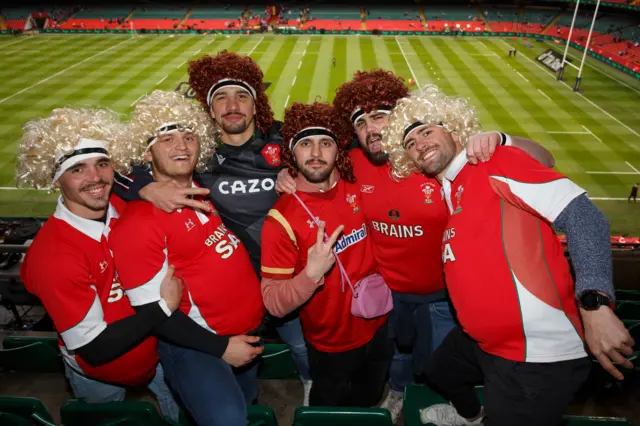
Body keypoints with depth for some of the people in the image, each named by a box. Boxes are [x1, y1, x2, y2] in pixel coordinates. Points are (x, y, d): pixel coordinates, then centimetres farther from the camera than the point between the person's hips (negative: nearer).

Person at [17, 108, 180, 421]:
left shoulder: (122, 207, -17)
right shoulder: (51, 254, -33)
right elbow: (94, 349, -28)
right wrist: (165, 306, -29)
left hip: (157, 350, 4)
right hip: (98, 374, -3)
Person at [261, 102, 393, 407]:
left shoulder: (355, 189, -11)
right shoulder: (282, 218, -25)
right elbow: (274, 304, -24)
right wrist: (311, 273, -39)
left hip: (377, 327, 5)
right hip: (331, 346, -4)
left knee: (369, 401, 30)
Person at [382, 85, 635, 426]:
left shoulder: (495, 163, -15)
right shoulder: (447, 194, 8)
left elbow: (581, 214, -23)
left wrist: (594, 305, -31)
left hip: (534, 355, -9)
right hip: (480, 340, 9)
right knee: (438, 373, 31)